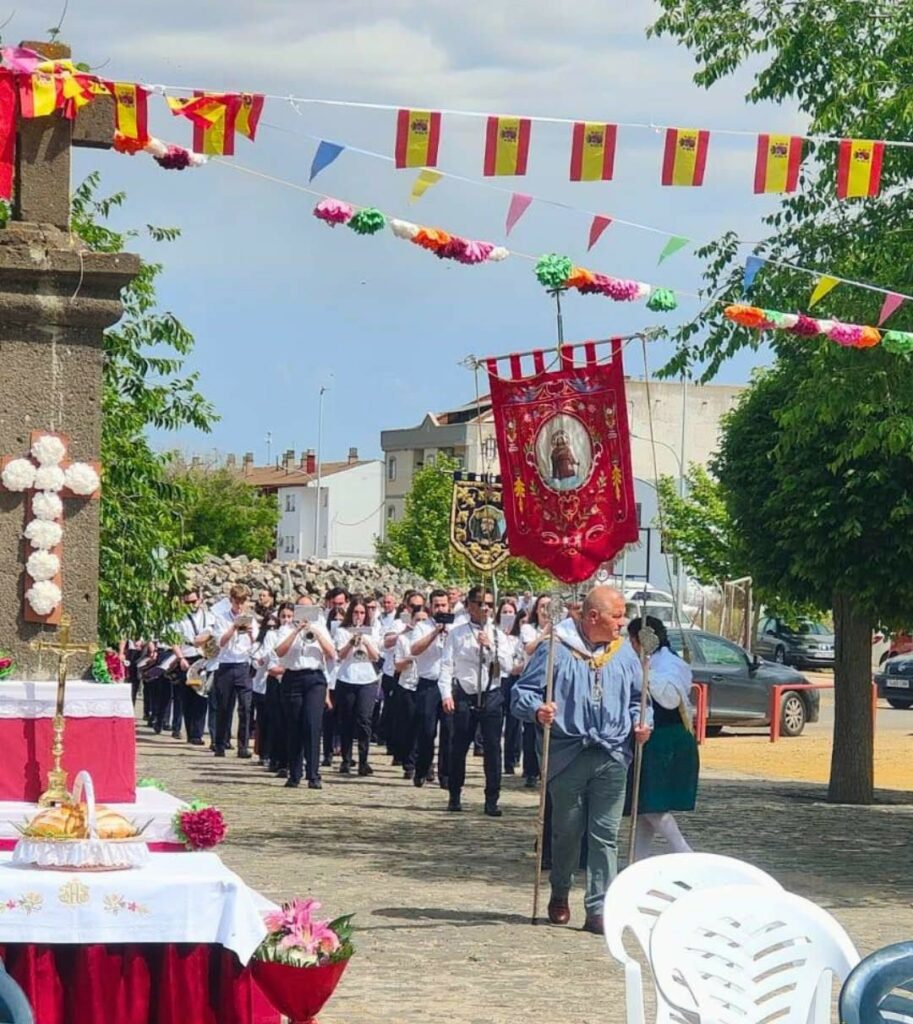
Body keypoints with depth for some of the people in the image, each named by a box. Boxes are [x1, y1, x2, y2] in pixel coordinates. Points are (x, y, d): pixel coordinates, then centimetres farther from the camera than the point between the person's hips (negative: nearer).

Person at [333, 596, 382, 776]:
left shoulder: (372, 632, 10)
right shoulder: (343, 631, 4)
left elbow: (375, 657, 2)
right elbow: (341, 655, -7)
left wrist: (366, 642, -14)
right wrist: (351, 642, -23)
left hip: (367, 680, 0)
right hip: (346, 680, 0)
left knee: (364, 720, -10)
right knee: (346, 721, 2)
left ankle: (363, 761, -11)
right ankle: (346, 760, 11)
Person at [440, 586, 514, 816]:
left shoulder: (497, 635, 8)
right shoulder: (457, 634, 2)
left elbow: (507, 666, 0)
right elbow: (446, 665, -2)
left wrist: (491, 647, -12)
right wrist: (446, 694, -11)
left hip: (491, 696, 1)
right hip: (464, 696, -1)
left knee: (493, 748, -2)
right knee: (459, 747, 6)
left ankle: (492, 801, 3)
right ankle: (454, 797, 21)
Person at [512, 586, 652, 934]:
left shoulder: (624, 656, 13)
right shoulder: (555, 650, -1)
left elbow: (637, 700, 23)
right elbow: (523, 692, -2)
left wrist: (640, 723, 3)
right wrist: (538, 710, -23)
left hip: (612, 757, 3)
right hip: (567, 755, -3)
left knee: (605, 835, -4)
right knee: (566, 831, 8)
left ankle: (599, 909, -4)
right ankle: (560, 895, 31)